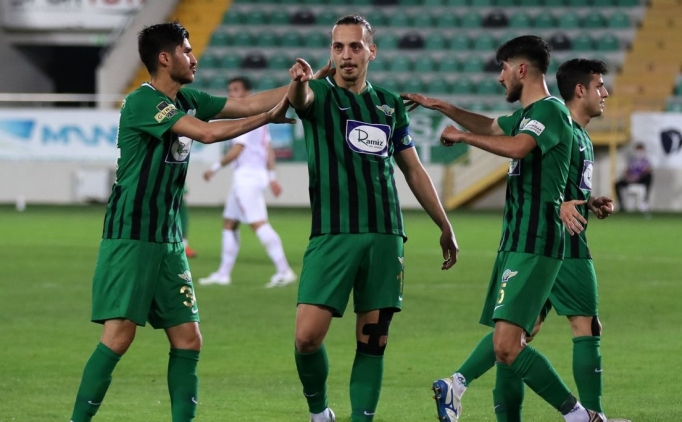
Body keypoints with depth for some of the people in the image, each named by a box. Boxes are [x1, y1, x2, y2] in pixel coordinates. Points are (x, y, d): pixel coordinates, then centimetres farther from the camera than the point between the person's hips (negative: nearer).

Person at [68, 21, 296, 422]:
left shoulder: (187, 101, 12)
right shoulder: (143, 102, -14)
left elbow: (244, 104, 14)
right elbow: (208, 132, -22)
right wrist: (269, 117, -14)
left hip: (168, 241, 9)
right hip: (130, 238, -8)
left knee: (188, 340, 3)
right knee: (119, 337, -14)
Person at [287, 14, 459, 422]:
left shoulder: (390, 104, 14)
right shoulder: (321, 95, 2)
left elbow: (414, 170, 22)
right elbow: (301, 99, -24)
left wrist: (445, 228, 23)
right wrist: (299, 82, -48)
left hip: (385, 235, 3)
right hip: (333, 235, -3)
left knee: (373, 340, 1)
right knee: (308, 336, -12)